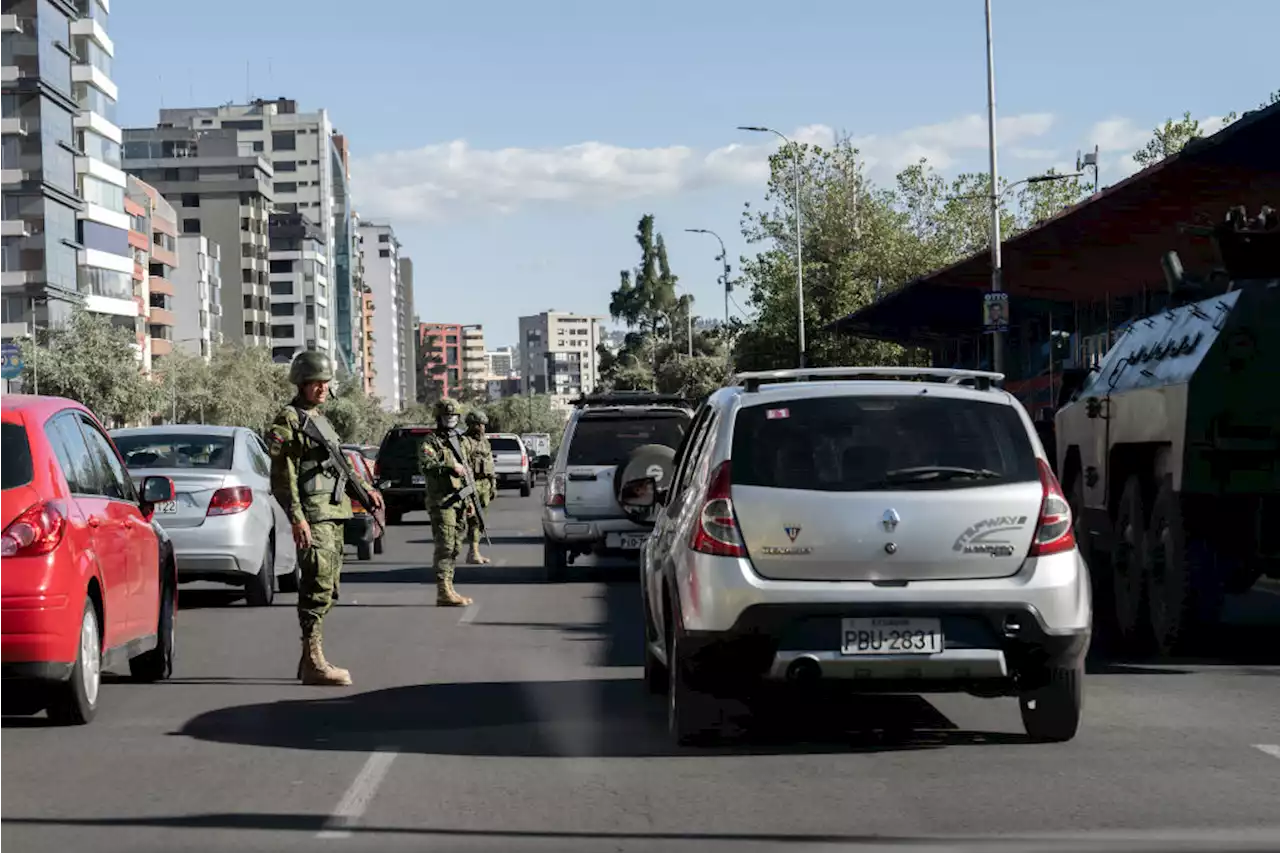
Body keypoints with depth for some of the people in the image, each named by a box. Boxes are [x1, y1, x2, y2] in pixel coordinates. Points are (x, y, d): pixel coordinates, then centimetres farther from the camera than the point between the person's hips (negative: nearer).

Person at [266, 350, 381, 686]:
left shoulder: (320, 419, 19)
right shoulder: (288, 421, -8)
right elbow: (283, 476, -15)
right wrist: (297, 518, -22)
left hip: (334, 513, 9)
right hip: (313, 515, -9)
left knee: (326, 588, 11)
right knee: (318, 585, -13)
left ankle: (310, 658, 16)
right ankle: (313, 662, -12)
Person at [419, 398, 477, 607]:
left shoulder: (463, 441, 20)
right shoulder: (431, 441, -4)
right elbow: (426, 466, -20)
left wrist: (469, 500, 21)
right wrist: (449, 468, -31)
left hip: (459, 501, 8)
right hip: (441, 501, -8)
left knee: (454, 548, 9)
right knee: (445, 546, -13)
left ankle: (448, 589, 15)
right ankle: (443, 592, -15)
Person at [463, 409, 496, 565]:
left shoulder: (485, 441, 18)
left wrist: (493, 485, 19)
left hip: (485, 484, 7)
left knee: (479, 518, 9)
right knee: (473, 519, -10)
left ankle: (474, 552, 14)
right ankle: (473, 553, -10)